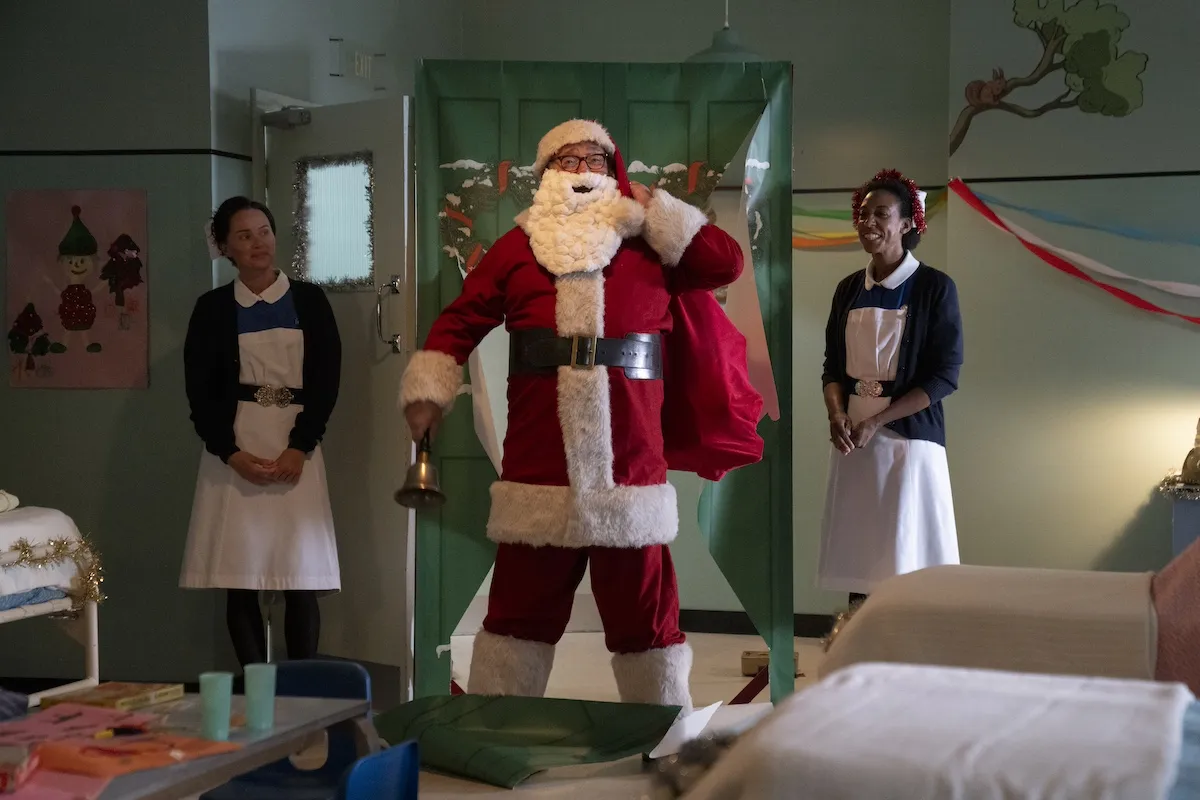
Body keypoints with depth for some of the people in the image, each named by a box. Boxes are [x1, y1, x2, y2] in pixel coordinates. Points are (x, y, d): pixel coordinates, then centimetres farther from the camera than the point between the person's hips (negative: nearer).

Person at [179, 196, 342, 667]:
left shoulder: (309, 300, 7)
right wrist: (231, 453, -11)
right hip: (234, 448, 0)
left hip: (296, 446, 0)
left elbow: (327, 380, 2)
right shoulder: (212, 308, 7)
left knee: (301, 577, -5)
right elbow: (200, 390, 3)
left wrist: (298, 448, -10)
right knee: (240, 577, -4)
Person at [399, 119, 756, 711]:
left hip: (630, 464, 0)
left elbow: (726, 263, 4)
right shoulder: (519, 245, 13)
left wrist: (653, 206, 5)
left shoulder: (649, 243, 13)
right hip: (538, 467, 0)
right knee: (521, 607, 9)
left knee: (644, 610, 7)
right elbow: (462, 318, 12)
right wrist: (429, 389, 1)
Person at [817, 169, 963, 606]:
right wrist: (837, 415, -8)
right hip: (852, 442, 4)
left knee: (908, 560, -6)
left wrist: (875, 422, -15)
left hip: (909, 438, -4)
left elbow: (944, 376, -8)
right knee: (857, 554, 3)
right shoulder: (849, 289, 11)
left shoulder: (934, 287, -4)